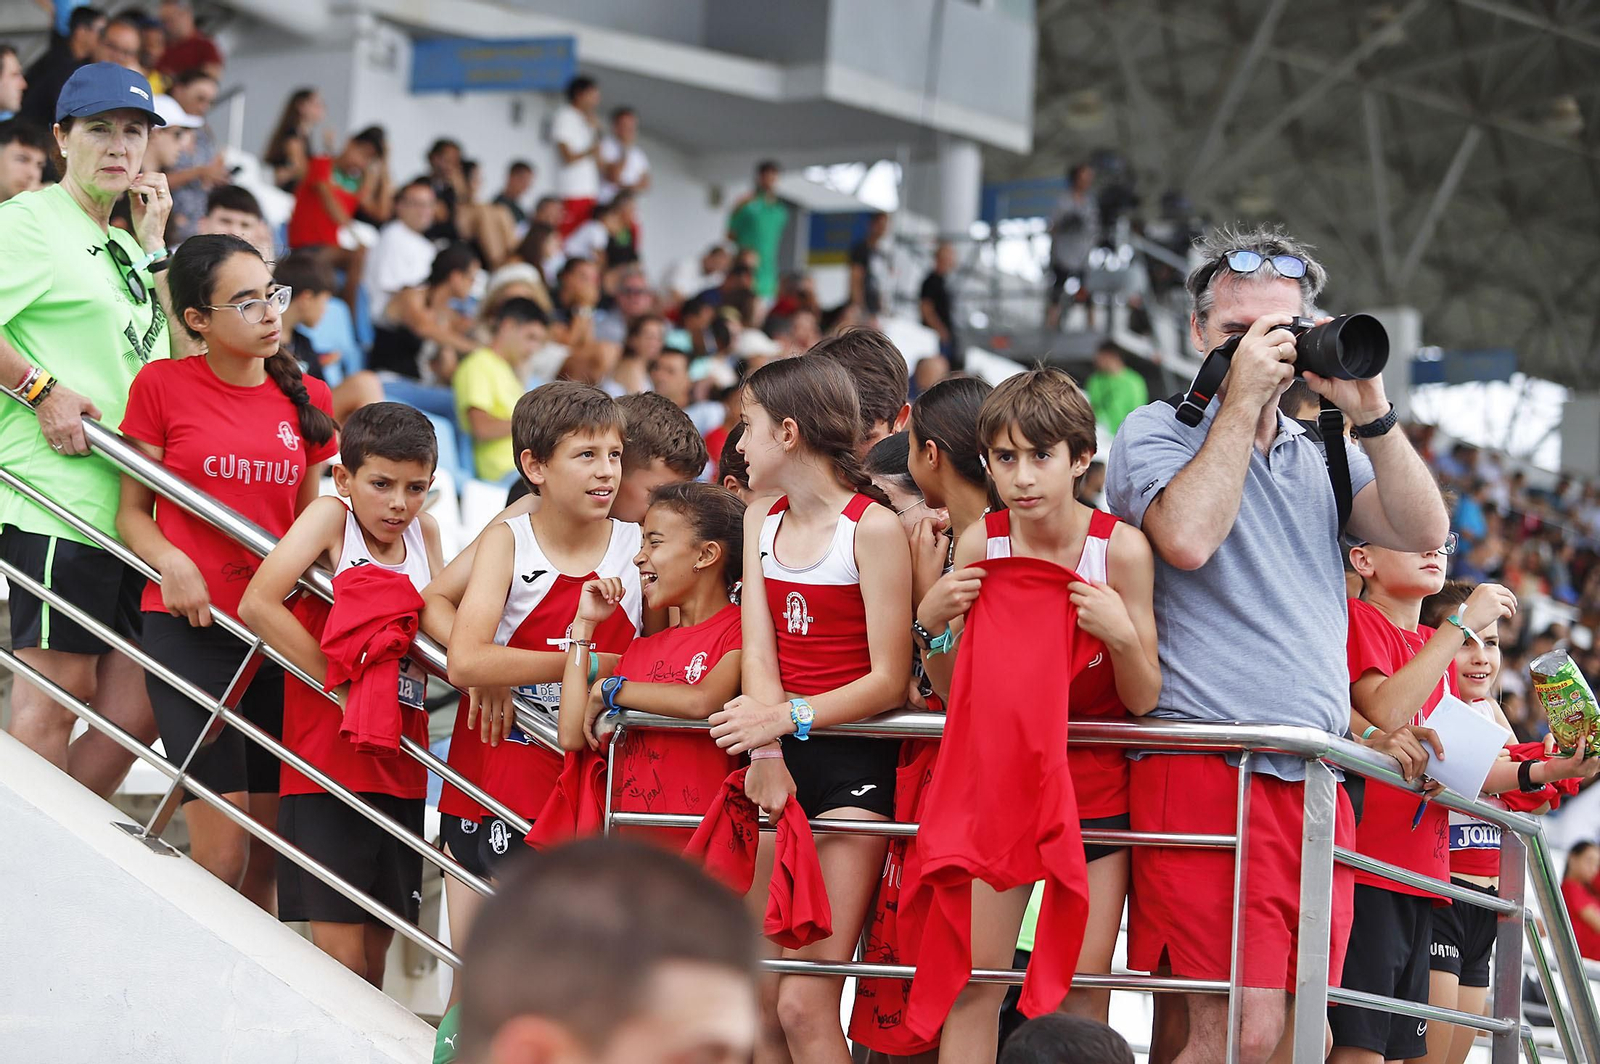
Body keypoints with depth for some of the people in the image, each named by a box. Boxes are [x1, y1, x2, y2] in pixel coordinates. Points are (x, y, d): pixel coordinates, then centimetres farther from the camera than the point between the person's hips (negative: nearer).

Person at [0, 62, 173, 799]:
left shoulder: (123, 244, 22)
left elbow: (161, 354, 20)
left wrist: (151, 245, 16)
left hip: (131, 500, 9)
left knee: (139, 697, 8)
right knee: (59, 683, -8)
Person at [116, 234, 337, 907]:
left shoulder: (306, 400, 11)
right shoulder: (163, 385, -1)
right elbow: (133, 510, 3)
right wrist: (172, 562, -17)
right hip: (190, 627, -4)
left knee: (264, 857, 6)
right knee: (223, 851, -12)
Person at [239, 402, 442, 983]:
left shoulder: (424, 531, 10)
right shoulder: (331, 515, -7)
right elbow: (257, 603, -20)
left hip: (399, 768, 6)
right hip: (328, 759, -6)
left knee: (377, 949, 12)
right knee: (341, 955, -8)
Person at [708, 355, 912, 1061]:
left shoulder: (873, 528, -8)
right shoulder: (761, 522, 13)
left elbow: (889, 681, -10)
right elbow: (759, 651, 2)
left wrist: (790, 718, -23)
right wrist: (766, 752, -13)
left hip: (855, 763, -6)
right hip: (780, 757, 6)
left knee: (805, 1002, -12)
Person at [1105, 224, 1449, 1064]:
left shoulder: (1320, 455, 22)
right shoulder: (1157, 433, 5)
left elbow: (1424, 532, 7)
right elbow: (1187, 537, -16)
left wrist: (1369, 413, -2)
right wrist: (1241, 397, -8)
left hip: (1317, 779, 6)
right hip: (1206, 768, -6)